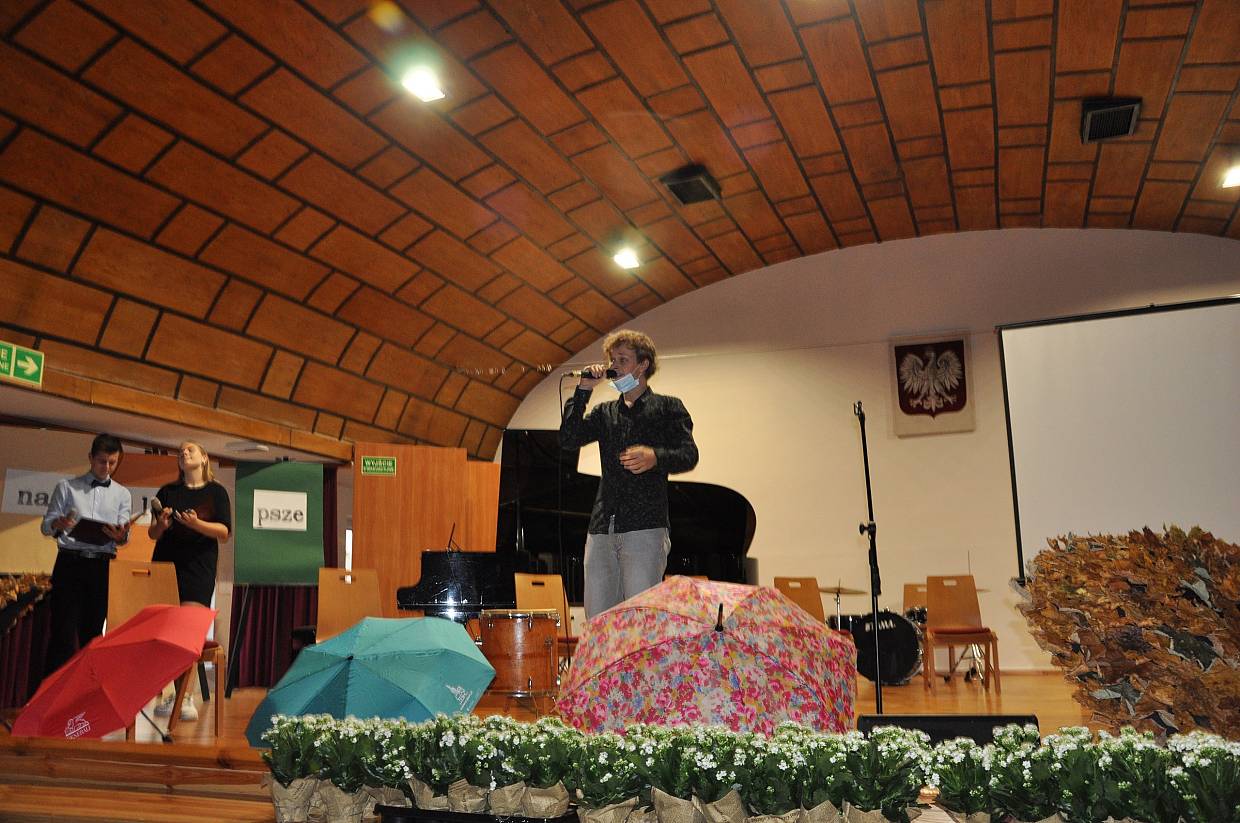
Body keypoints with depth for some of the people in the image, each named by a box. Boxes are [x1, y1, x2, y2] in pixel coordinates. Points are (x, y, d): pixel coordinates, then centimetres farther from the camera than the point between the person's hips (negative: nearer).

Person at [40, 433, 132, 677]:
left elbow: (123, 537, 5)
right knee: (64, 629, -6)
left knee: (93, 630, 6)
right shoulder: (66, 487, 8)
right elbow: (46, 526, 4)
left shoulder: (122, 494, 13)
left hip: (103, 566, 2)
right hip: (70, 563, -2)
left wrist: (121, 536, -19)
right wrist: (59, 524, -19)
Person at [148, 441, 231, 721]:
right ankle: (168, 695, 7)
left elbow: (224, 532, -2)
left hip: (199, 566, -3)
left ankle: (187, 697, -8)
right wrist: (161, 524, -8)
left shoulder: (216, 492, 6)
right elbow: (152, 534, 14)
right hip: (165, 563, 3)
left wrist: (197, 524, -19)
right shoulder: (167, 492, 14)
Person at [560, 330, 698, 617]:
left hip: (645, 529, -5)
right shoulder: (604, 412, 20)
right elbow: (568, 439, 5)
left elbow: (689, 455, -6)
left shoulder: (668, 407, 7)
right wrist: (583, 391, 2)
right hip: (602, 530, 5)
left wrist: (655, 457, -26)